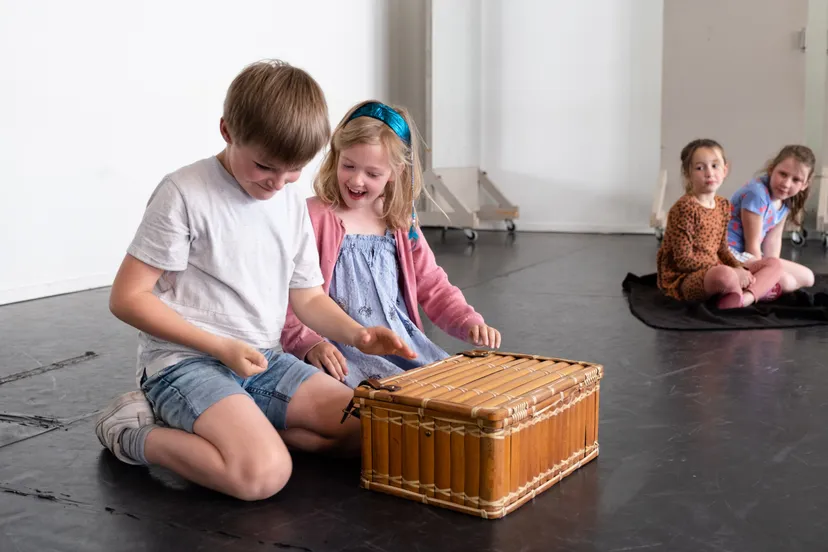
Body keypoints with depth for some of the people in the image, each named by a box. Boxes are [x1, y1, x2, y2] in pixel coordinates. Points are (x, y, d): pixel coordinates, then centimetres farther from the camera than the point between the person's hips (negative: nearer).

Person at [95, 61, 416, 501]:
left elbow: (308, 296, 15)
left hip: (263, 361, 7)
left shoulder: (292, 204, 9)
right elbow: (127, 297, -12)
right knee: (263, 474, -29)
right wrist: (221, 347, -18)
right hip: (184, 362, -7)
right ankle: (135, 434, -5)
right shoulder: (185, 194, -12)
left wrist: (355, 333, -6)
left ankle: (236, 426, 3)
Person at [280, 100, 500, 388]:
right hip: (341, 353, -6)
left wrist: (468, 322, 1)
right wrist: (310, 343, -27)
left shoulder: (400, 223, 14)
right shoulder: (311, 218, -6)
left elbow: (432, 285, 18)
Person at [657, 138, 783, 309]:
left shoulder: (723, 205, 10)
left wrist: (739, 269, -5)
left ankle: (746, 297, -21)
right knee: (725, 276, -42)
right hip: (683, 279, -10)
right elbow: (684, 261, -19)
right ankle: (758, 289, -12)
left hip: (713, 272, 10)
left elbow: (722, 249, 16)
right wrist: (731, 272, -21)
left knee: (774, 264, 5)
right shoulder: (684, 207, -16)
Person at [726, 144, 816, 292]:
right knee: (785, 281, -26)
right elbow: (752, 244, -19)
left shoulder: (786, 200, 3)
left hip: (752, 255, 10)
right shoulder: (757, 193, -24)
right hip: (732, 253, -10)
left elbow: (773, 239, 5)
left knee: (807, 277, 15)